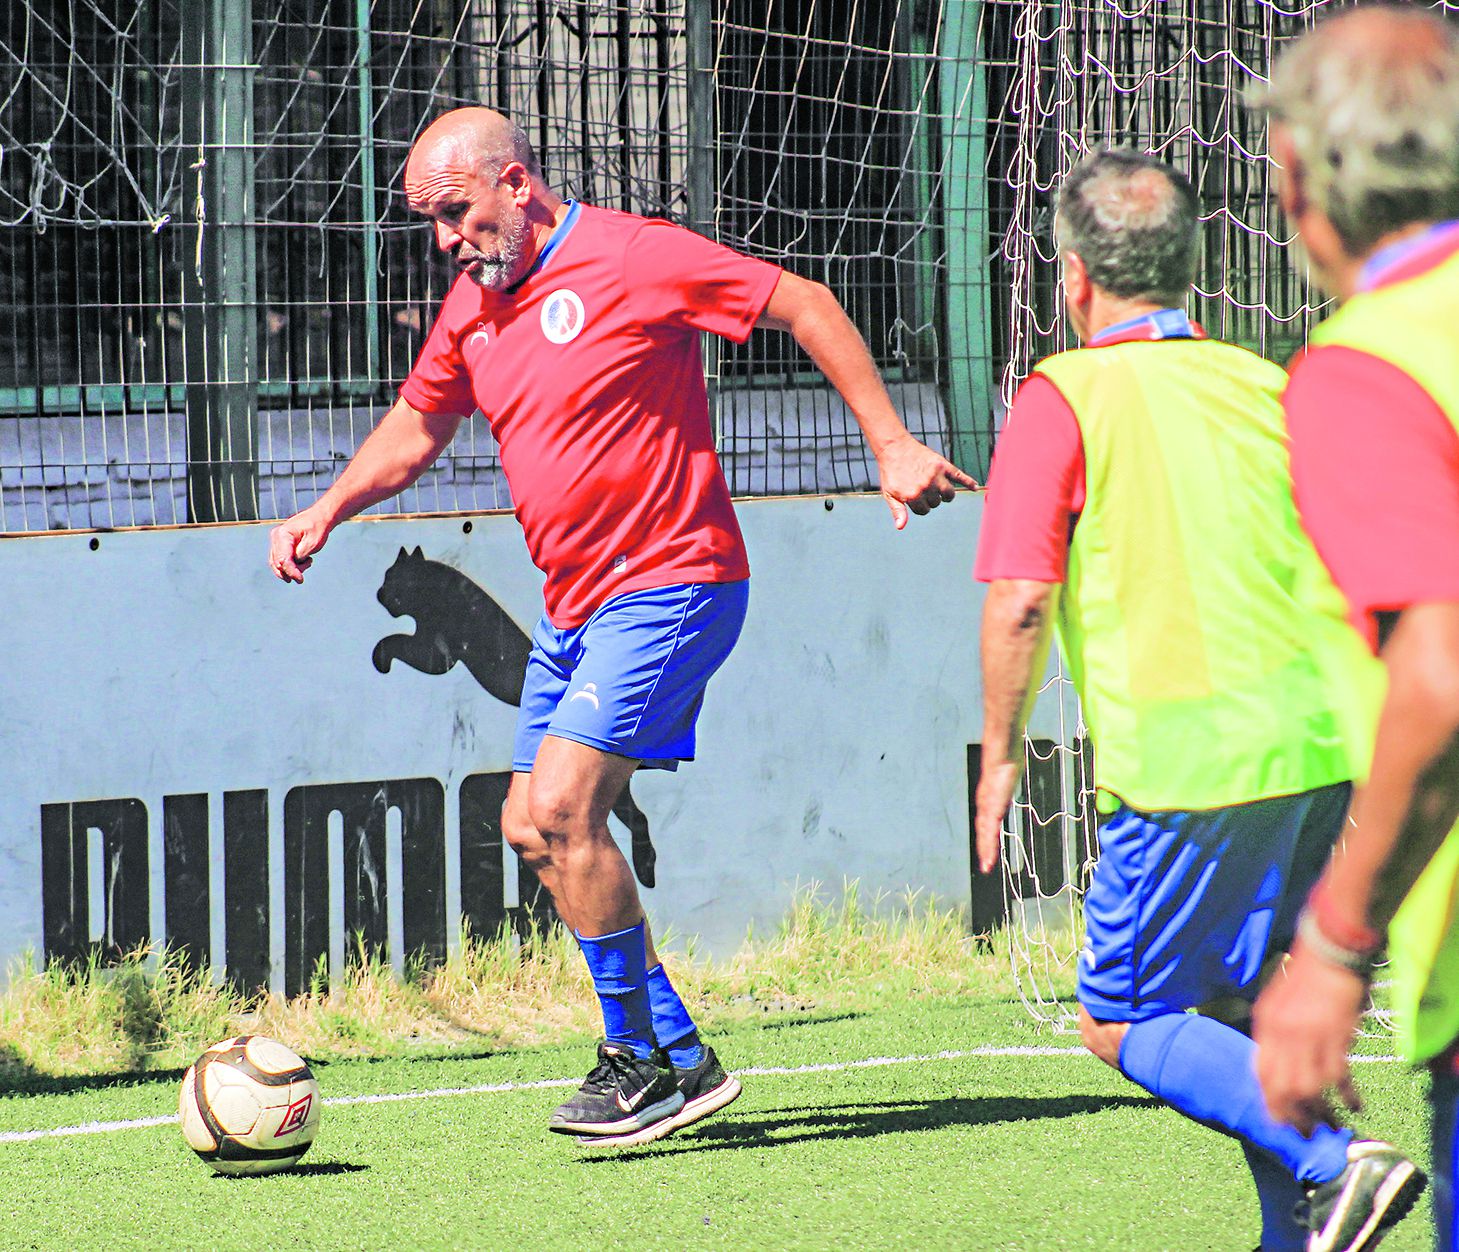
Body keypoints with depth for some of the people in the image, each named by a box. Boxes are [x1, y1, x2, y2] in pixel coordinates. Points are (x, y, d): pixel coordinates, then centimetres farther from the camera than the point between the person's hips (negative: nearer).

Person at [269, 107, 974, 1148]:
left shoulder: (630, 258, -13)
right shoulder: (474, 306, 9)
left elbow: (804, 303, -10)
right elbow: (416, 427, 25)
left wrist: (890, 444, -12)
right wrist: (328, 512, 8)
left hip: (668, 584, -9)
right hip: (575, 603, 9)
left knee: (561, 808, -18)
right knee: (534, 828, 6)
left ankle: (640, 1057, -7)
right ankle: (682, 1057, 14)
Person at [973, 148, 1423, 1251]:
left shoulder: (1063, 400, -4)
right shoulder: (1266, 386, 13)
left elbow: (1021, 602, -11)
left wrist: (1001, 749, 1)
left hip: (1190, 764, -6)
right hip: (1323, 746, 6)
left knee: (1125, 1023, 2)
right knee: (1228, 1008, 20)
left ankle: (1332, 1163, -15)